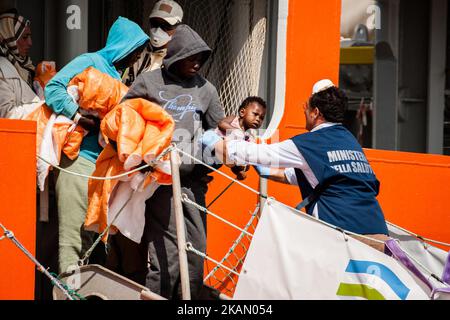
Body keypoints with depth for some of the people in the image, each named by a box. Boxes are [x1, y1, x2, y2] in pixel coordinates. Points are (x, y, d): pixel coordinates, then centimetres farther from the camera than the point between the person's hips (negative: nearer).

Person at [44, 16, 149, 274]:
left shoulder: (115, 76, 22)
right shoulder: (90, 62, -3)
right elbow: (53, 88, -15)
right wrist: (81, 120, -19)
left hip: (102, 161, 9)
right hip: (79, 158, -9)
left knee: (91, 235, 11)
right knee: (73, 233, -9)